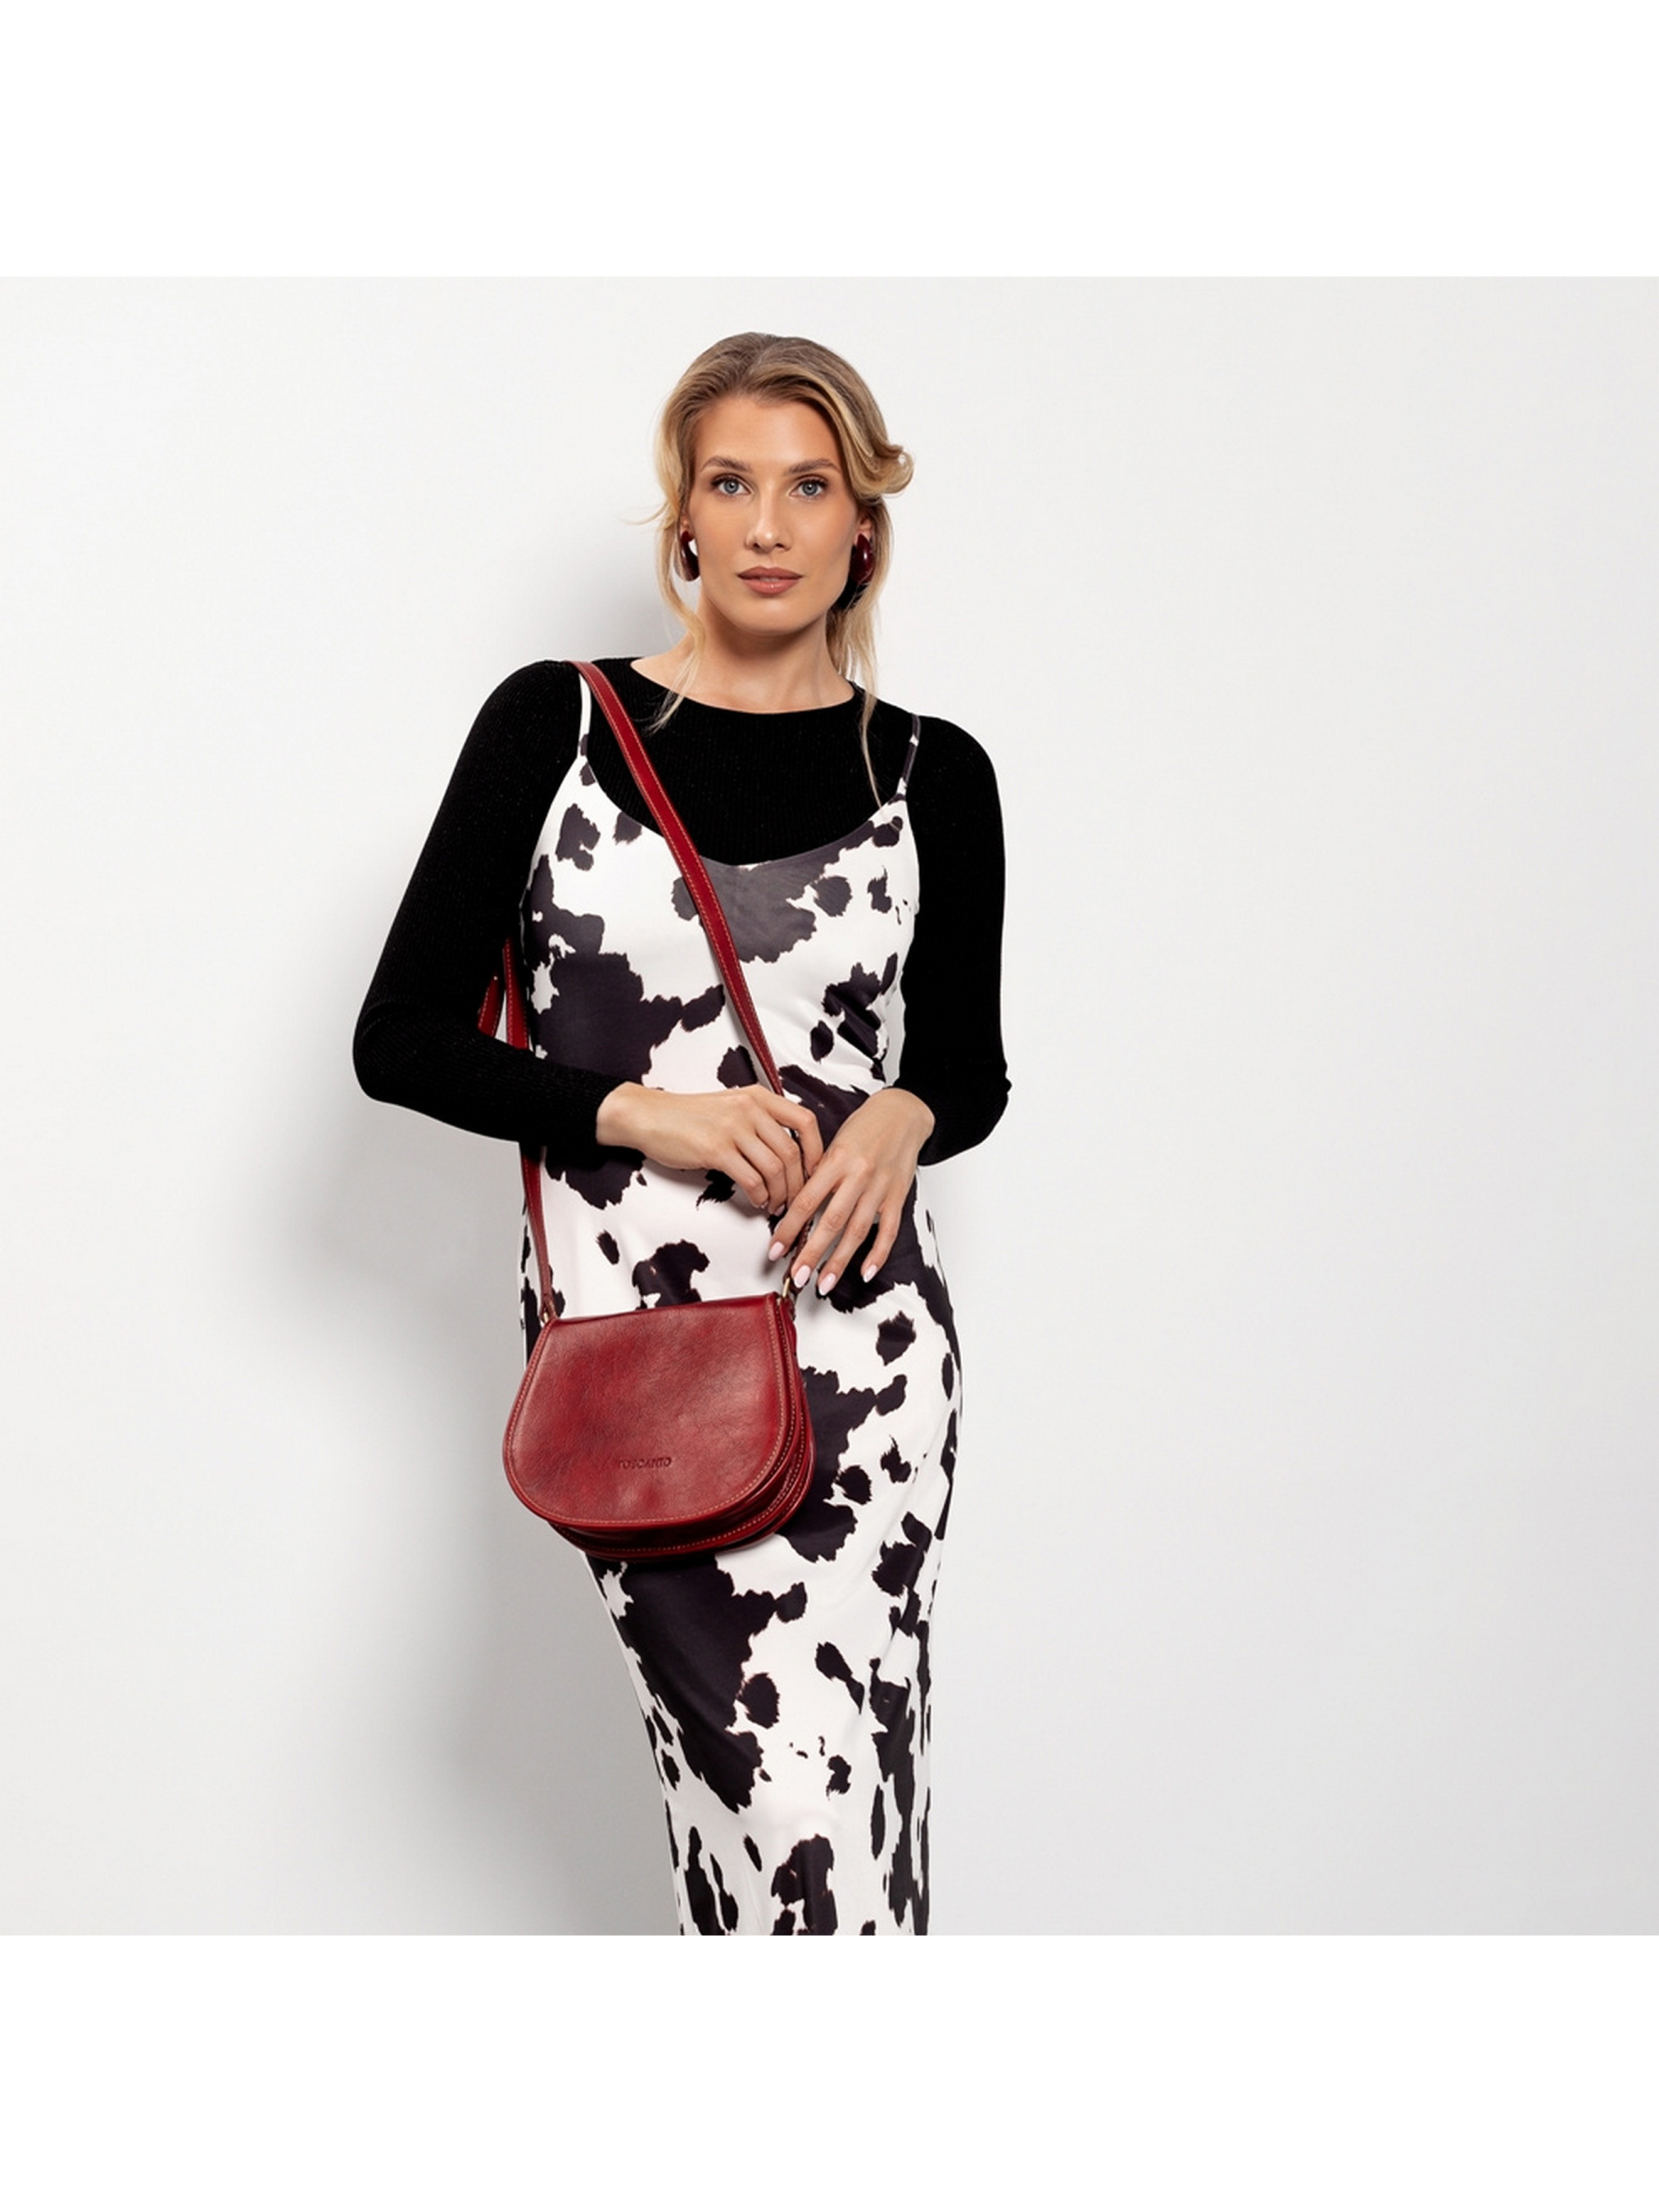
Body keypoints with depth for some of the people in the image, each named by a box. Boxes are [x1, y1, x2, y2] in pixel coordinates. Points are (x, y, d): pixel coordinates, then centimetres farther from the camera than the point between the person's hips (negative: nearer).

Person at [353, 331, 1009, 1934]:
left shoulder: (931, 774, 6)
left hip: (859, 1320, 2)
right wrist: (638, 1112, -12)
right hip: (630, 1318, -2)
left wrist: (906, 1119, -8)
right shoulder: (553, 726, 2)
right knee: (803, 1797, -10)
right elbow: (401, 1037, 1)